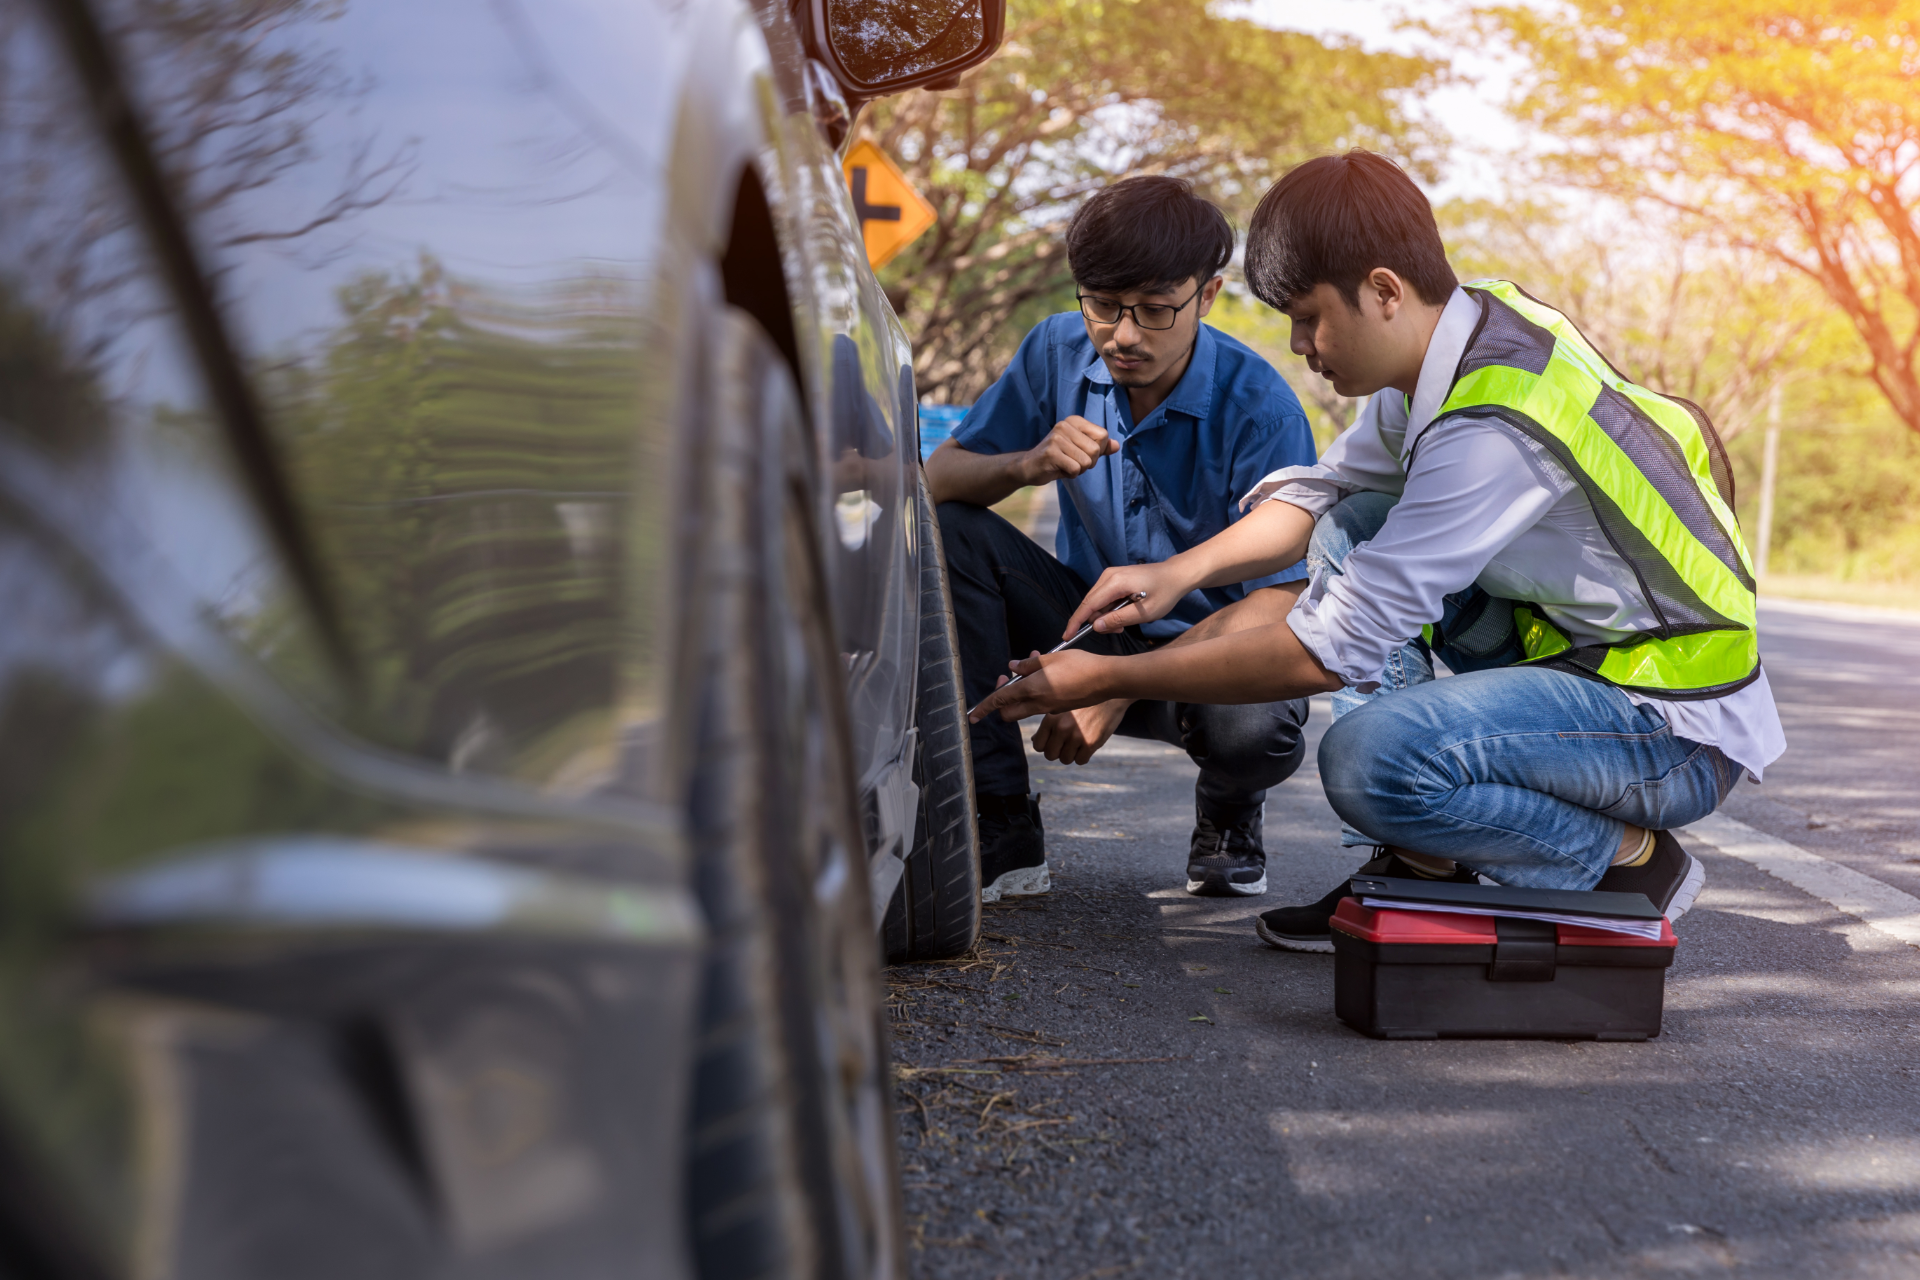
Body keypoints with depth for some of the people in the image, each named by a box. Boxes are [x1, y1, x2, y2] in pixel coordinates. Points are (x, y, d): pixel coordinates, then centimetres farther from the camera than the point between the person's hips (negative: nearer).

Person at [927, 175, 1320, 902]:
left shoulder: (1259, 409, -21)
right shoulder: (1058, 352, -8)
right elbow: (936, 479, -4)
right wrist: (1029, 464, -28)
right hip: (1087, 618, 4)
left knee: (1257, 727, -39)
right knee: (946, 530, -22)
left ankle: (1227, 815, 5)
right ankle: (1002, 835, -16)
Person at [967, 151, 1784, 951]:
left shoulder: (1495, 425, -28)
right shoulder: (1467, 329, 0)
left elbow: (1333, 652, -26)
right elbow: (1322, 490, 16)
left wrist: (1110, 681, -19)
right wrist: (1178, 571, 0)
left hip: (1682, 735, -10)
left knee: (1370, 755, -30)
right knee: (1353, 529, 8)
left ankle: (1628, 864, -4)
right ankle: (1425, 865, 5)